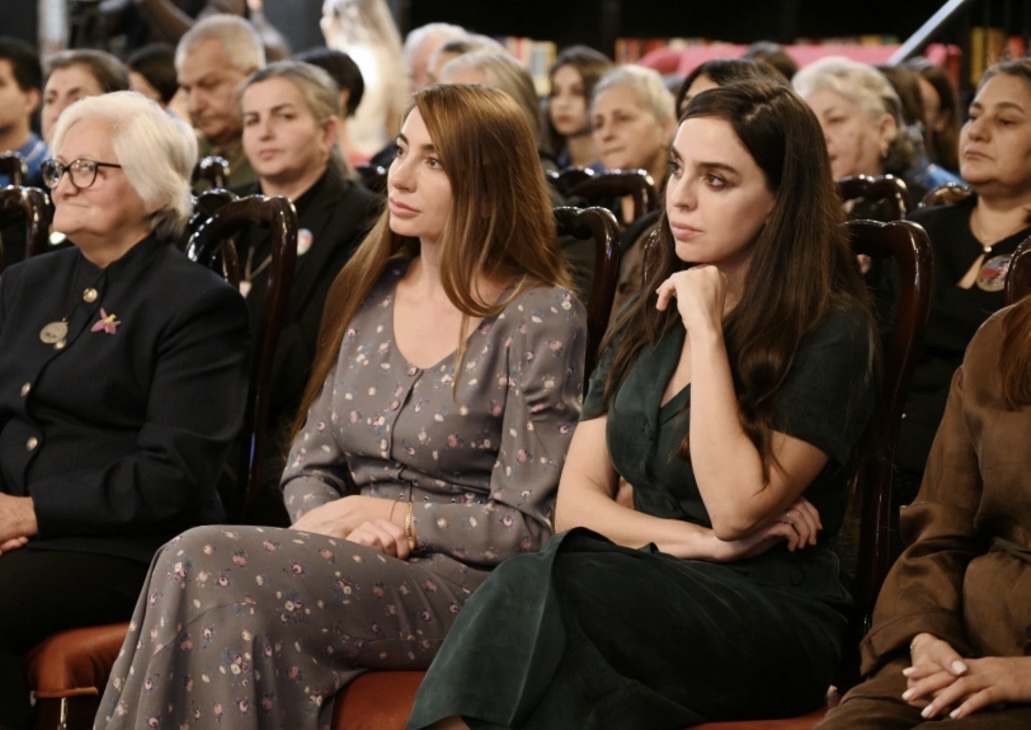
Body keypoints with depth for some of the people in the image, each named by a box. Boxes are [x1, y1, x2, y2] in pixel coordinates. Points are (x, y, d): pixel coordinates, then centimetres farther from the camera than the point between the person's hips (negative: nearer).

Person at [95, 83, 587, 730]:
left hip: (461, 583, -5)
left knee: (206, 566, -28)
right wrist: (330, 522, -7)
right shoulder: (370, 293, 14)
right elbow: (311, 464, 16)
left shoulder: (543, 318, -4)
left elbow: (527, 527, -7)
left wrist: (384, 514, -9)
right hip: (358, 568, 5)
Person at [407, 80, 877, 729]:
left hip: (775, 618, -5)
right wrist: (689, 539, -8)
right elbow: (576, 500, 11)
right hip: (656, 589, 5)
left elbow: (735, 510, -15)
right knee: (532, 587, -31)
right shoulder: (650, 322, 17)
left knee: (534, 588, -32)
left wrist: (707, 333, -12)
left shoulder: (831, 331, -5)